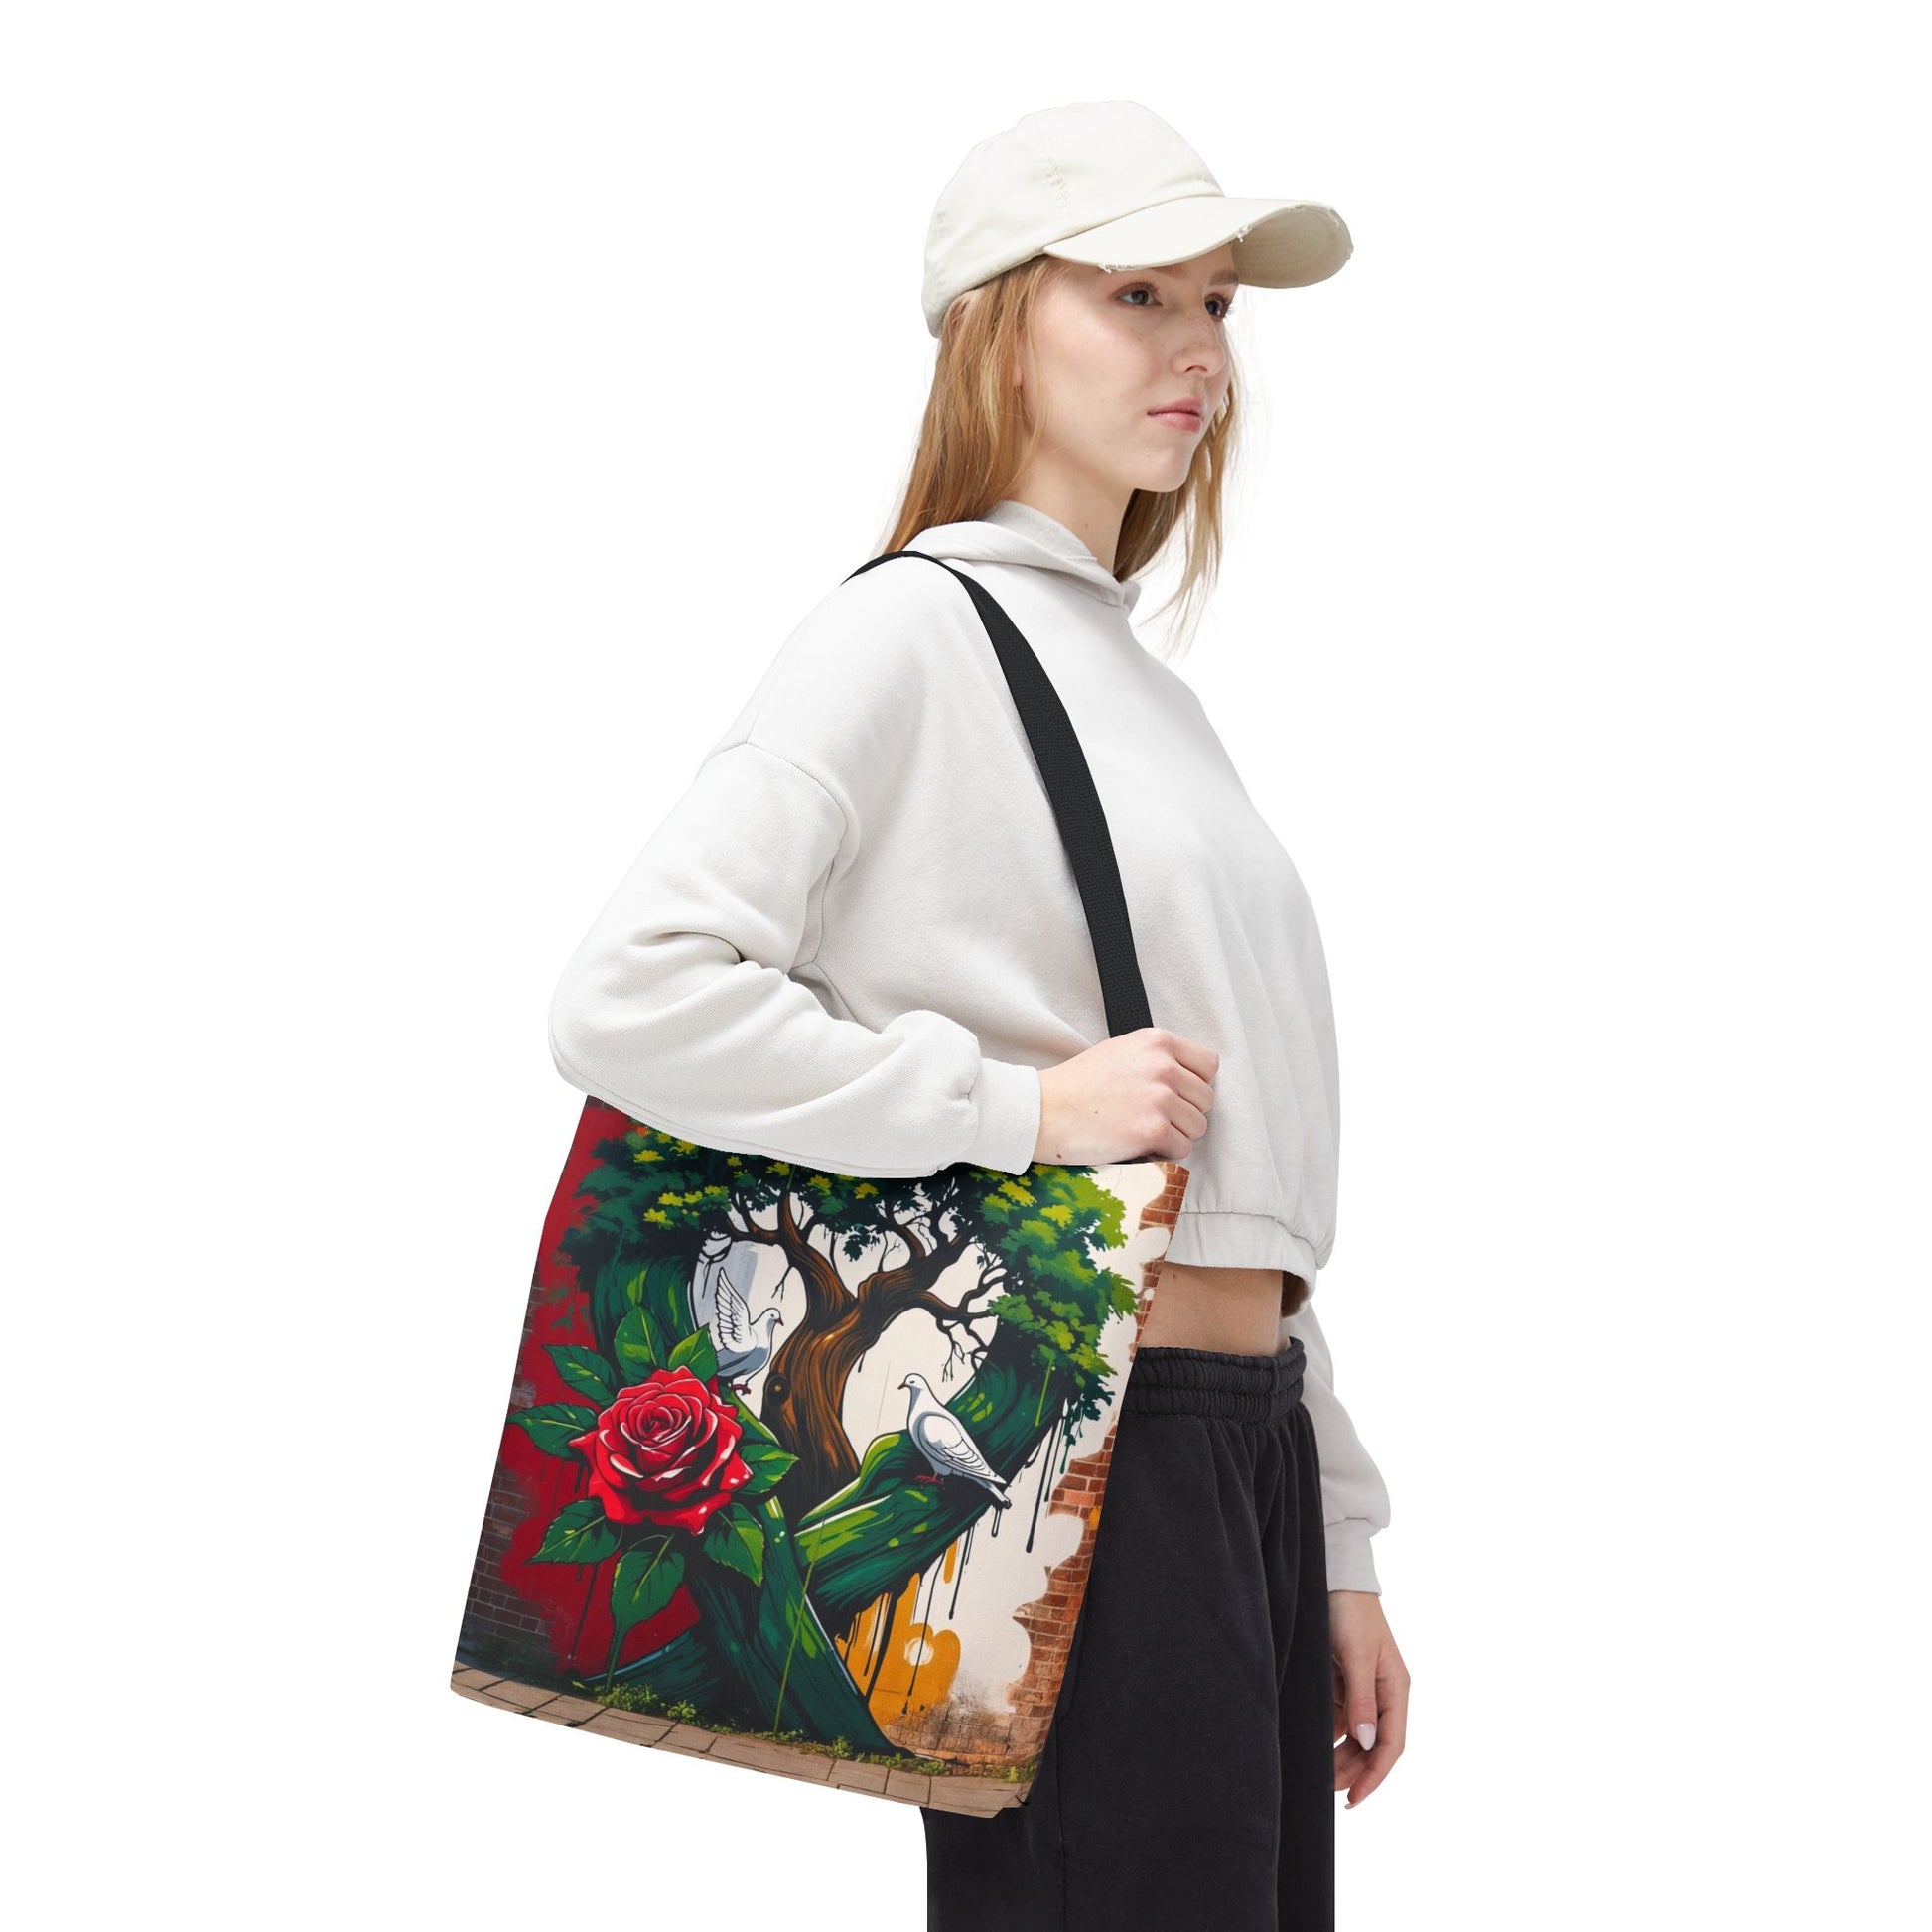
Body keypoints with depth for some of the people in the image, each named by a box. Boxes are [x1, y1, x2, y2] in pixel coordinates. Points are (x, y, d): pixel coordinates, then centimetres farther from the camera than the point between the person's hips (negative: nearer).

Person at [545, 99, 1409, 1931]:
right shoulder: (914, 629, -6)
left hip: (1243, 1442, 8)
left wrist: (1333, 1546, 18)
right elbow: (626, 1002, -19)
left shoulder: (1141, 682, 19)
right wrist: (1023, 1104, -18)